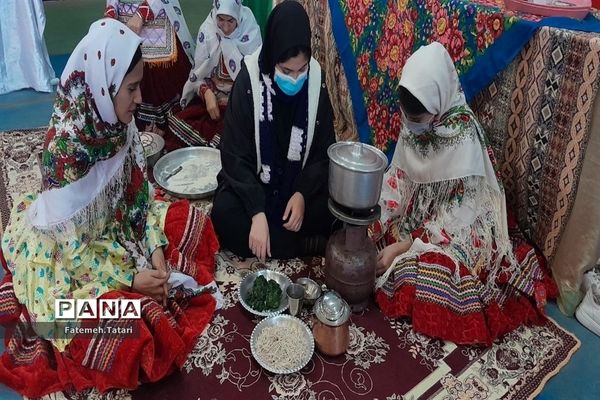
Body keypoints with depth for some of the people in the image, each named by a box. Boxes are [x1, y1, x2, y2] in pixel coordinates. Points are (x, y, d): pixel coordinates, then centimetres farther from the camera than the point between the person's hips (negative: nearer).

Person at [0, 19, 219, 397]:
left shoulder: (115, 120, -12)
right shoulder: (66, 147, -32)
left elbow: (140, 189, -1)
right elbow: (71, 243, -24)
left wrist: (156, 248, -10)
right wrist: (129, 279, -20)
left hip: (116, 224, 8)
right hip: (69, 256, -7)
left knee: (192, 223, 3)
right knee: (127, 329, -22)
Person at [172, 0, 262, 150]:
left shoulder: (251, 33, -12)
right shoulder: (207, 29, -5)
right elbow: (198, 72, 1)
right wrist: (207, 93, -18)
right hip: (210, 94, 3)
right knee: (179, 124, -15)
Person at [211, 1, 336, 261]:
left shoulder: (316, 81, -11)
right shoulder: (249, 81, -18)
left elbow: (324, 150, -4)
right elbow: (235, 155, -18)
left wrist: (302, 194, -20)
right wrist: (257, 211, -29)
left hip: (300, 183, 2)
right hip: (253, 180, -1)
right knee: (225, 213, -30)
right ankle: (309, 245, -19)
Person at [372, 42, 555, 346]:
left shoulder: (463, 139, -29)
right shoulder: (413, 121, -11)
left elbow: (455, 212, -25)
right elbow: (397, 175, -5)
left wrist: (404, 246, -27)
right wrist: (371, 224, -16)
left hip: (459, 224, -6)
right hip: (419, 210, 6)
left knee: (430, 266, -29)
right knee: (369, 231, -12)